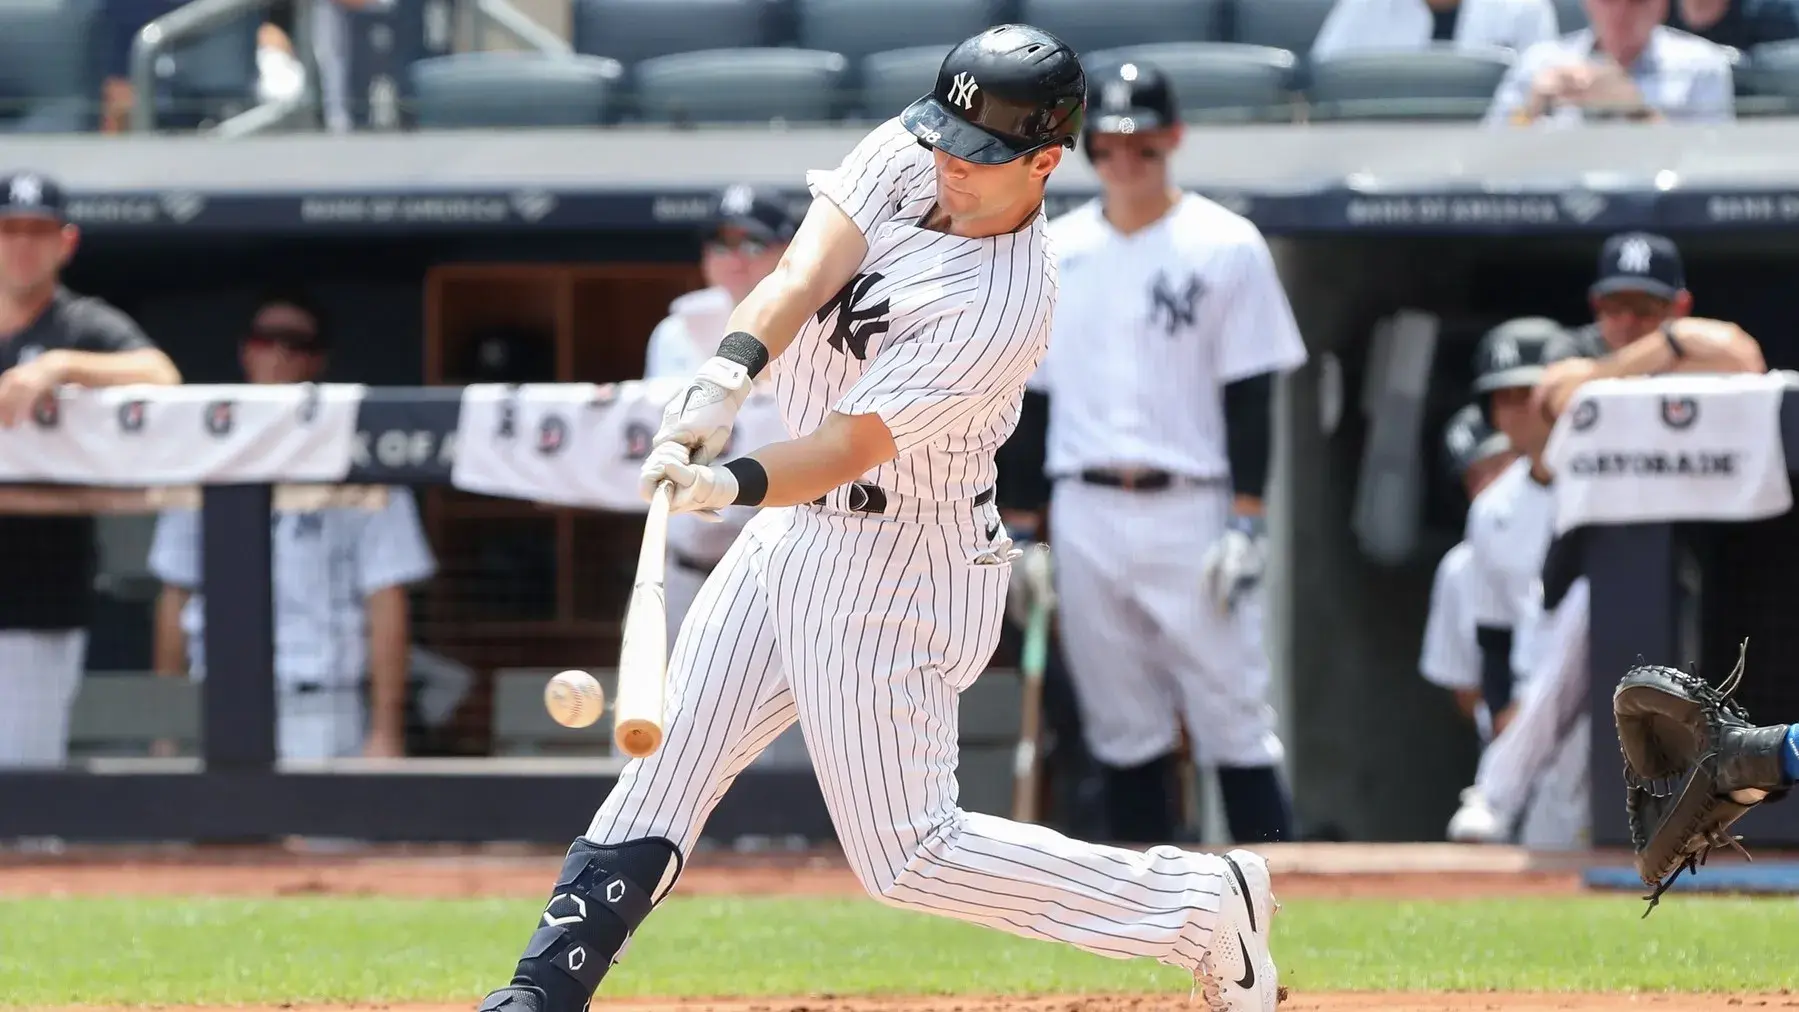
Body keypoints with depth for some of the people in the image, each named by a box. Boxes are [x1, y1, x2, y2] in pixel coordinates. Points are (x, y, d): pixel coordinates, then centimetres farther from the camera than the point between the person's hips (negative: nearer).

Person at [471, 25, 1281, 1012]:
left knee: (908, 856, -3)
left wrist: (733, 484, -47)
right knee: (665, 754, 9)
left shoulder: (1001, 310, -27)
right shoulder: (905, 156, -7)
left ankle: (1200, 903, 7)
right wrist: (725, 377, -38)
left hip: (894, 568, -8)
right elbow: (802, 273, -20)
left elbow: (849, 448, -30)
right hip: (798, 526, 8)